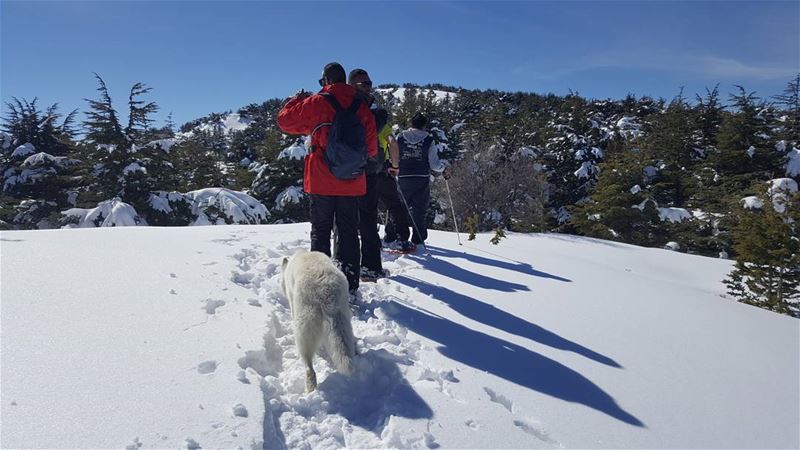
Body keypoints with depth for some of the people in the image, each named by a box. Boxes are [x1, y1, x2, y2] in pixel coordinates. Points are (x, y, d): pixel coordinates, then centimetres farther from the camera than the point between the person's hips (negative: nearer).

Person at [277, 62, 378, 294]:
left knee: (320, 231, 7)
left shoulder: (316, 102, -5)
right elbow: (371, 147, 10)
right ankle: (349, 285, 12)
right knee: (348, 232, 10)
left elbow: (285, 120, 6)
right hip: (352, 183, 3)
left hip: (321, 181, -2)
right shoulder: (362, 108, 4)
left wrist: (297, 99, 22)